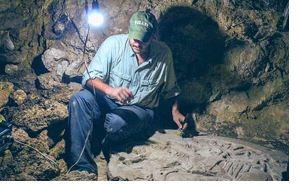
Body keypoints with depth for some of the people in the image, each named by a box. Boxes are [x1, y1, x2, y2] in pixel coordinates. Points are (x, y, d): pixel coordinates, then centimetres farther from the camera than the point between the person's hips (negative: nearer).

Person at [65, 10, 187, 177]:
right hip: (108, 101, 1)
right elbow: (90, 77, -17)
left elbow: (170, 87, 10)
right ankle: (83, 168, -33)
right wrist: (110, 90, -36)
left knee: (116, 121, -36)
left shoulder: (164, 53, -8)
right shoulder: (113, 44, -14)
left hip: (140, 109, -1)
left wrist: (175, 110, -1)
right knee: (78, 101, -30)